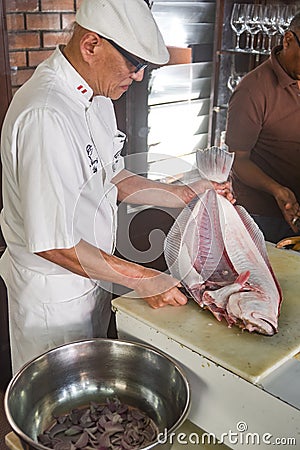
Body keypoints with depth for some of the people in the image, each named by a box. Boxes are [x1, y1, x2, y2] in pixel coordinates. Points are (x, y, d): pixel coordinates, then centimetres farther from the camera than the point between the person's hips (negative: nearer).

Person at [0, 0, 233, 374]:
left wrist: (185, 195, 3)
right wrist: (143, 280, -23)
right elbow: (51, 243, -30)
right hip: (55, 291, -8)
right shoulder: (45, 116, -32)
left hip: (91, 272, 8)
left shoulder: (96, 95, 1)